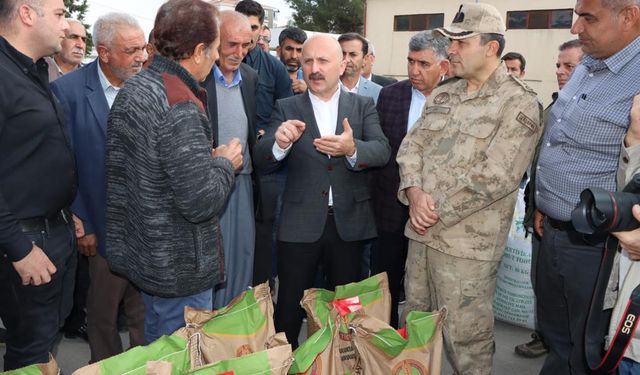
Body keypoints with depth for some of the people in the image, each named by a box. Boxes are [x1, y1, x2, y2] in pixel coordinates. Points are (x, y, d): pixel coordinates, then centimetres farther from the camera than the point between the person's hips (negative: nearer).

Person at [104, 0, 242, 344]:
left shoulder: (131, 89, 2)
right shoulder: (181, 108, -26)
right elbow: (201, 202, -28)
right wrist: (224, 163, -9)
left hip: (141, 250, 9)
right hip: (179, 268, -9)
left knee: (156, 349, 27)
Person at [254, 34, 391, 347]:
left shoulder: (363, 106, 4)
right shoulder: (286, 108, 1)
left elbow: (382, 151, -10)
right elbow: (261, 162, -7)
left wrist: (352, 149, -32)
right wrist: (279, 142, -30)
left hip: (348, 223, 1)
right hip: (300, 224, -1)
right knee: (289, 307, 9)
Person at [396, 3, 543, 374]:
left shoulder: (519, 103, -10)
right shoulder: (442, 95, 12)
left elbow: (494, 177, -18)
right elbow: (411, 146, 9)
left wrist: (437, 210, -13)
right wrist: (414, 193, -9)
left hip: (467, 243, -6)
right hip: (421, 232, 7)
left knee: (465, 338, 7)